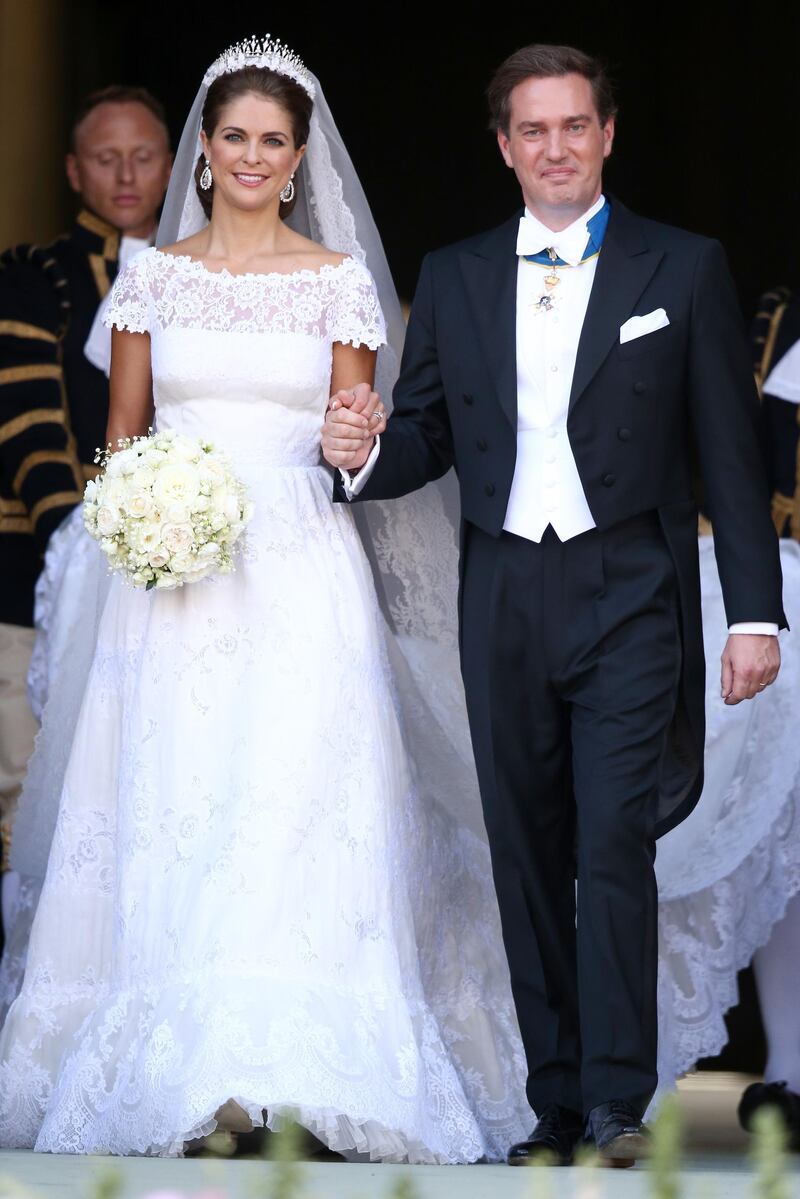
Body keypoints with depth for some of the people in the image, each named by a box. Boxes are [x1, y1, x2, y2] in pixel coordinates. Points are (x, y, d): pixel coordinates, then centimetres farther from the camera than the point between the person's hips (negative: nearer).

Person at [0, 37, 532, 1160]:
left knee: (294, 799, -12)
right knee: (174, 805, -3)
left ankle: (282, 1068, -14)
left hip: (301, 570, -1)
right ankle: (182, 1058, 1)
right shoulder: (155, 274, 9)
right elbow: (123, 431, 13)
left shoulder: (338, 279, 6)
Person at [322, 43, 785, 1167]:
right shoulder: (454, 276, 11)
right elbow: (428, 436, 13)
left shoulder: (684, 269, 3)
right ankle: (555, 1104, 13)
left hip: (628, 598, -3)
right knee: (529, 860, 6)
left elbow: (731, 452, 1)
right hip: (505, 599, 4)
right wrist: (365, 453, -11)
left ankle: (619, 1106, -12)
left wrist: (755, 612, -4)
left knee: (614, 849, -13)